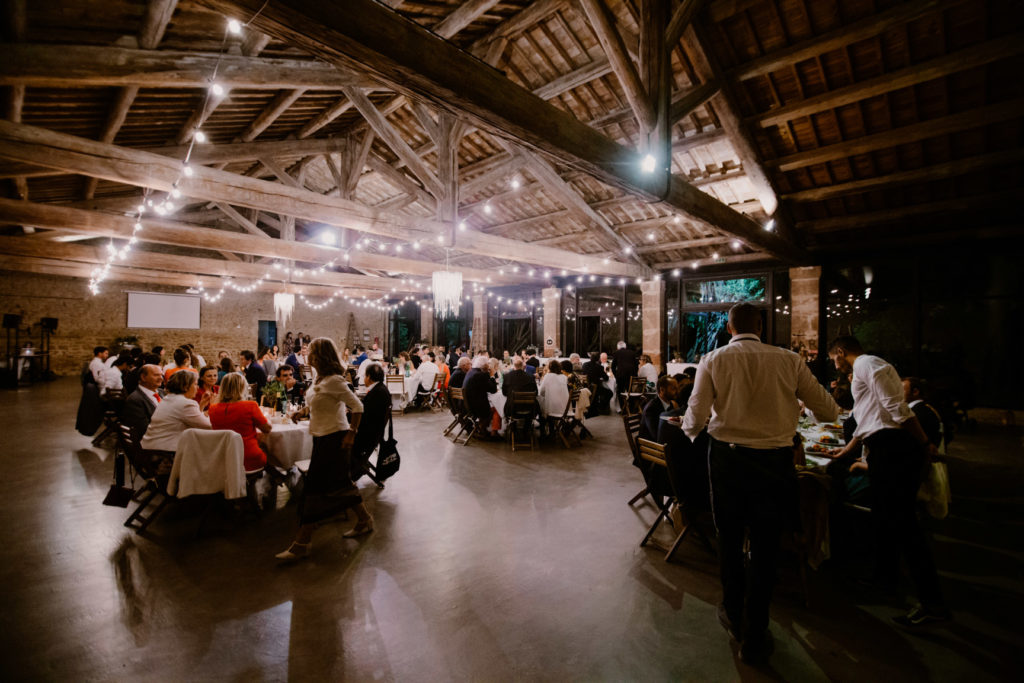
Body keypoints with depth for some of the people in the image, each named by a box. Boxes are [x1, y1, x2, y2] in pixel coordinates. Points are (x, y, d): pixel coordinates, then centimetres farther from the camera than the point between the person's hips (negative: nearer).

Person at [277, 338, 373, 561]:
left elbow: (357, 407, -19)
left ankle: (302, 543, 8)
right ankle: (364, 520, 33)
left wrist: (351, 434, -20)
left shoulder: (334, 381, -19)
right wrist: (304, 410, 2)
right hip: (323, 438, 10)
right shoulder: (320, 379, 10)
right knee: (340, 484, 17)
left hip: (334, 439, -10)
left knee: (314, 486, -3)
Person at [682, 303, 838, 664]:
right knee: (765, 547, 13)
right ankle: (755, 639, 28)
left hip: (727, 458, 0)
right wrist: (797, 404, 25)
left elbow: (696, 417, -9)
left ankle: (733, 616, 39)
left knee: (729, 538, 19)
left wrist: (689, 430, 13)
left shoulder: (713, 360, -6)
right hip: (775, 462, 1)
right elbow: (829, 411, 4)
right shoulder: (788, 360, -3)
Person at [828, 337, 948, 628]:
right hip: (887, 449, 11)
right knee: (885, 516, 19)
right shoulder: (867, 367, 25)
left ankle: (932, 602, -3)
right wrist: (845, 451, 34)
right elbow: (868, 420, 29)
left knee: (902, 521, -9)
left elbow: (896, 407, -16)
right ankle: (886, 574, 33)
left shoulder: (866, 364, -6)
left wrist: (924, 444, -13)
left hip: (893, 448, -11)